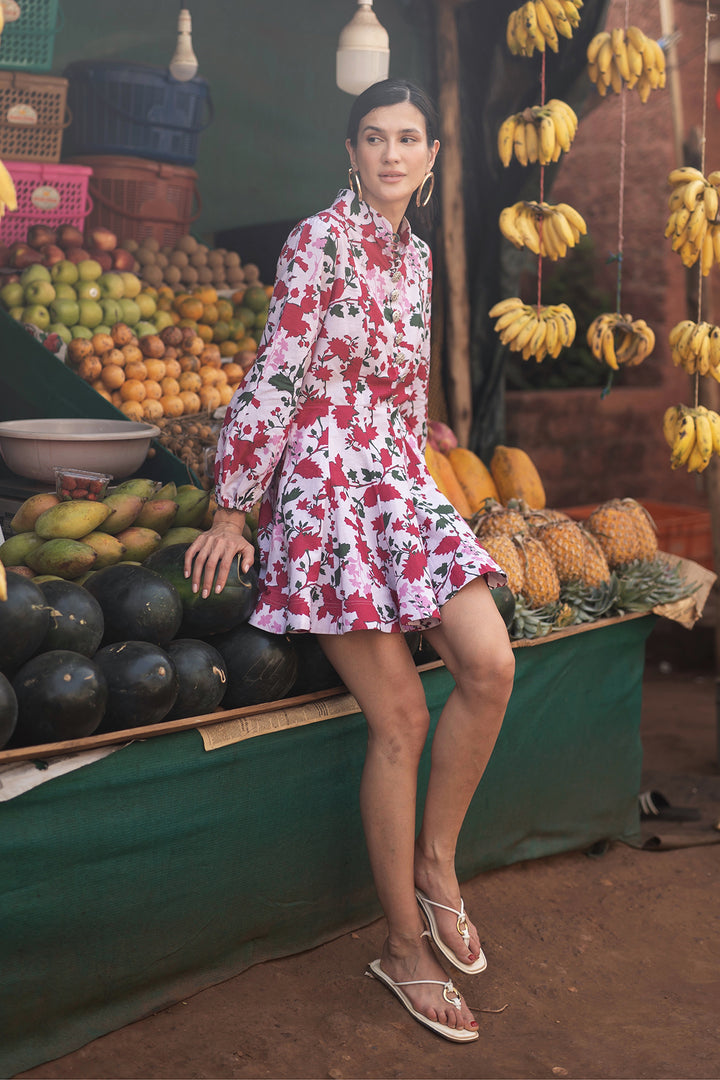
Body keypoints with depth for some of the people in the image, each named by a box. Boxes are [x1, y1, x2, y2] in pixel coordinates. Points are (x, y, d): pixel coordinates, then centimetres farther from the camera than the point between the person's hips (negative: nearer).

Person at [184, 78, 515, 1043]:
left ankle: (436, 858, 10)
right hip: (325, 491, -7)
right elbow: (275, 377, -10)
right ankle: (405, 944, 8)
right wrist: (233, 511, -9)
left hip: (400, 487, 7)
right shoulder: (323, 240, -8)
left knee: (491, 665, -13)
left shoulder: (415, 254, 15)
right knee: (399, 716, -7)